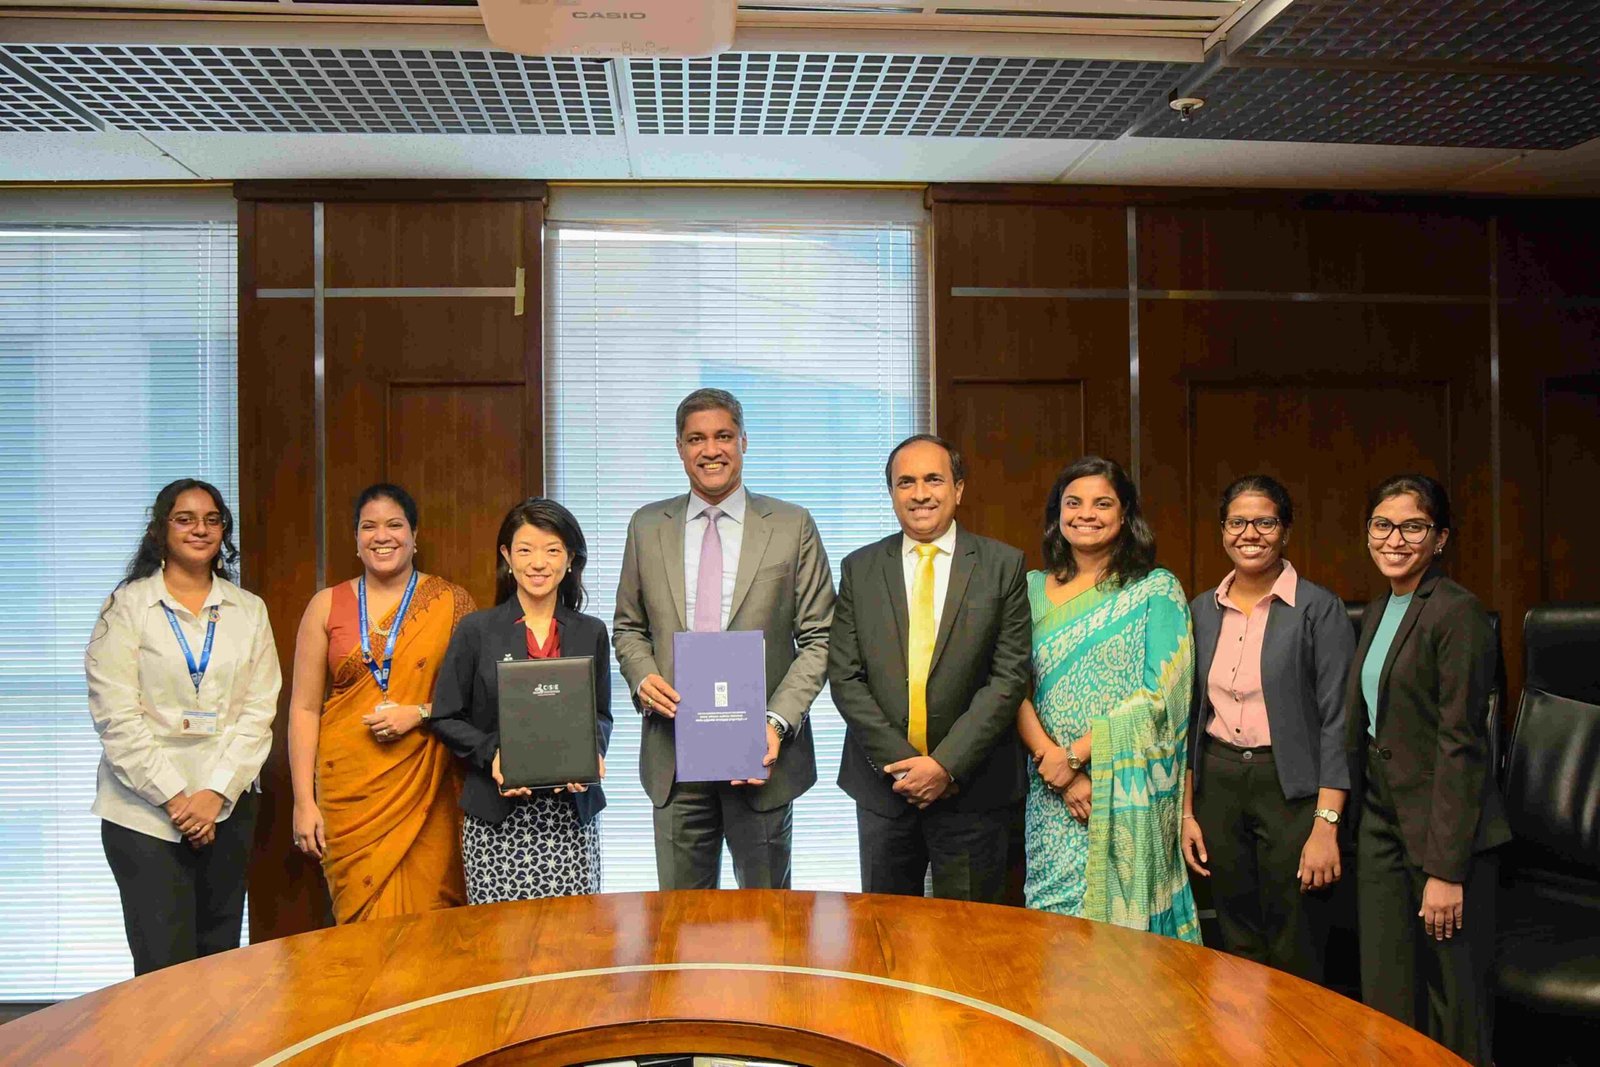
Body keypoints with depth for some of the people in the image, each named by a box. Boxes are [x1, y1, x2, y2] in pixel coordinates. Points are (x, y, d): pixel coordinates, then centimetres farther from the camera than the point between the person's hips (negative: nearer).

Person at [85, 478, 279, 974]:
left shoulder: (249, 611, 8)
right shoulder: (127, 606, 0)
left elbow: (259, 709, 3)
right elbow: (116, 716, -6)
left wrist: (217, 793, -8)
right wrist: (174, 798, -11)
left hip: (228, 806, 3)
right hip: (144, 809, -3)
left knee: (220, 958, 8)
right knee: (166, 965, -5)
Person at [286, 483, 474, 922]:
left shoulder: (451, 603, 4)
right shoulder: (327, 606, 7)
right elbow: (304, 708, 6)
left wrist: (419, 714, -12)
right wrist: (304, 802, 1)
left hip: (427, 788, -1)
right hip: (351, 791, 1)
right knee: (364, 923, 0)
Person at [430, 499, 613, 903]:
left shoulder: (591, 633, 9)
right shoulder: (476, 630, 3)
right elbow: (446, 718, 4)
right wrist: (492, 755, -12)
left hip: (571, 811, 1)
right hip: (496, 815, -1)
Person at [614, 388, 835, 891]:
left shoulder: (792, 525, 0)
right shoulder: (647, 526, 8)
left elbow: (817, 638, -2)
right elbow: (629, 627, 15)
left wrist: (778, 722, -13)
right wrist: (642, 676, -7)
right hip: (674, 754, 2)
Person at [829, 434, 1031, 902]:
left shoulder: (1003, 565, 0)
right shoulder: (859, 569, 5)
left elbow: (1009, 675, -6)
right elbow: (844, 676, 1)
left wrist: (947, 763, -13)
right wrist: (898, 760, -9)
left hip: (973, 786, -1)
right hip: (882, 783, 2)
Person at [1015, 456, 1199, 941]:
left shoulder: (1157, 590, -1)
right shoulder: (1032, 590, 8)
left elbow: (1160, 695, -9)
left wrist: (1074, 755, -14)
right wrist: (1055, 766, -11)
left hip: (1131, 794, -2)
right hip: (1051, 794, 3)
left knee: (1120, 922, 3)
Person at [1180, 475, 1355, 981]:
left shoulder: (1318, 609, -7)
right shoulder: (1203, 610, 8)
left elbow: (1336, 721, -10)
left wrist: (1326, 826, -15)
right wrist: (1187, 811, 8)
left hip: (1291, 786, -4)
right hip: (1218, 785, 5)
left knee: (1296, 961, 2)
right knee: (1238, 949, 13)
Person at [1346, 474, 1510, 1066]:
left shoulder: (1457, 612, -14)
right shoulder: (1377, 613, 12)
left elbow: (1461, 744, -17)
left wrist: (1446, 869, -19)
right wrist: (1346, 826, 13)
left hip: (1442, 831, -7)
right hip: (1381, 825, 8)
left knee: (1455, 1008, 4)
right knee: (1386, 999, 12)